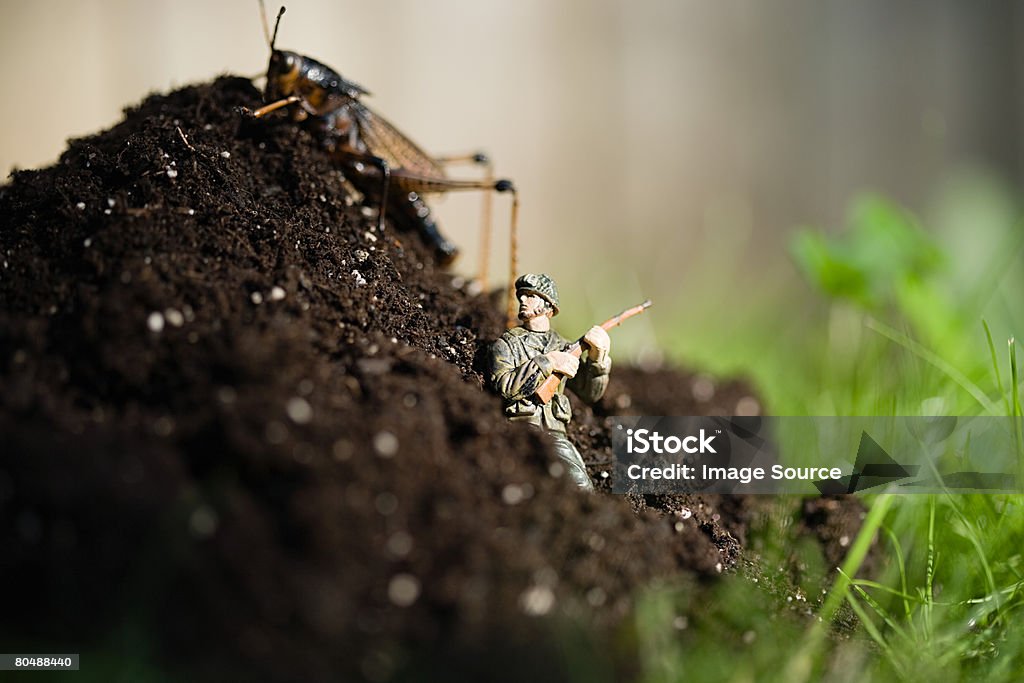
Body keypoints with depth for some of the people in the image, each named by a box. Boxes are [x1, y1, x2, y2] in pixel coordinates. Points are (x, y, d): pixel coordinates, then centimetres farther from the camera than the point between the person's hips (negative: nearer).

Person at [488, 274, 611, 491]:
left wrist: (598, 357, 1)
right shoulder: (506, 344, 12)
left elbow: (589, 394, 16)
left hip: (554, 434, 3)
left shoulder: (563, 347, 22)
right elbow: (506, 386, -8)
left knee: (580, 485, -23)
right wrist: (548, 362, -10)